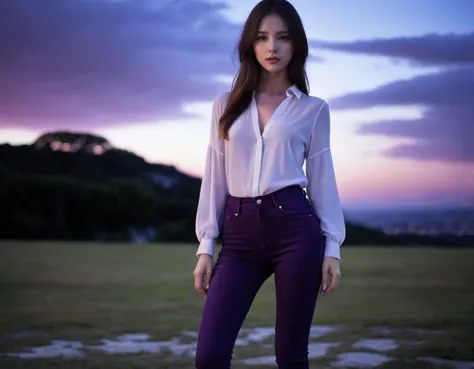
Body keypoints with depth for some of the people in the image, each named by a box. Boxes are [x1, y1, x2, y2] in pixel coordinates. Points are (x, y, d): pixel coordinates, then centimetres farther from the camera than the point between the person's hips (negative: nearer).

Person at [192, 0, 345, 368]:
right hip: (240, 234, 2)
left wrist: (332, 247, 1)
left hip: (295, 227, -2)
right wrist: (206, 246, 5)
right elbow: (215, 178, 11)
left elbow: (322, 178, 7)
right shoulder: (227, 105, 12)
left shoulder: (313, 109, 7)